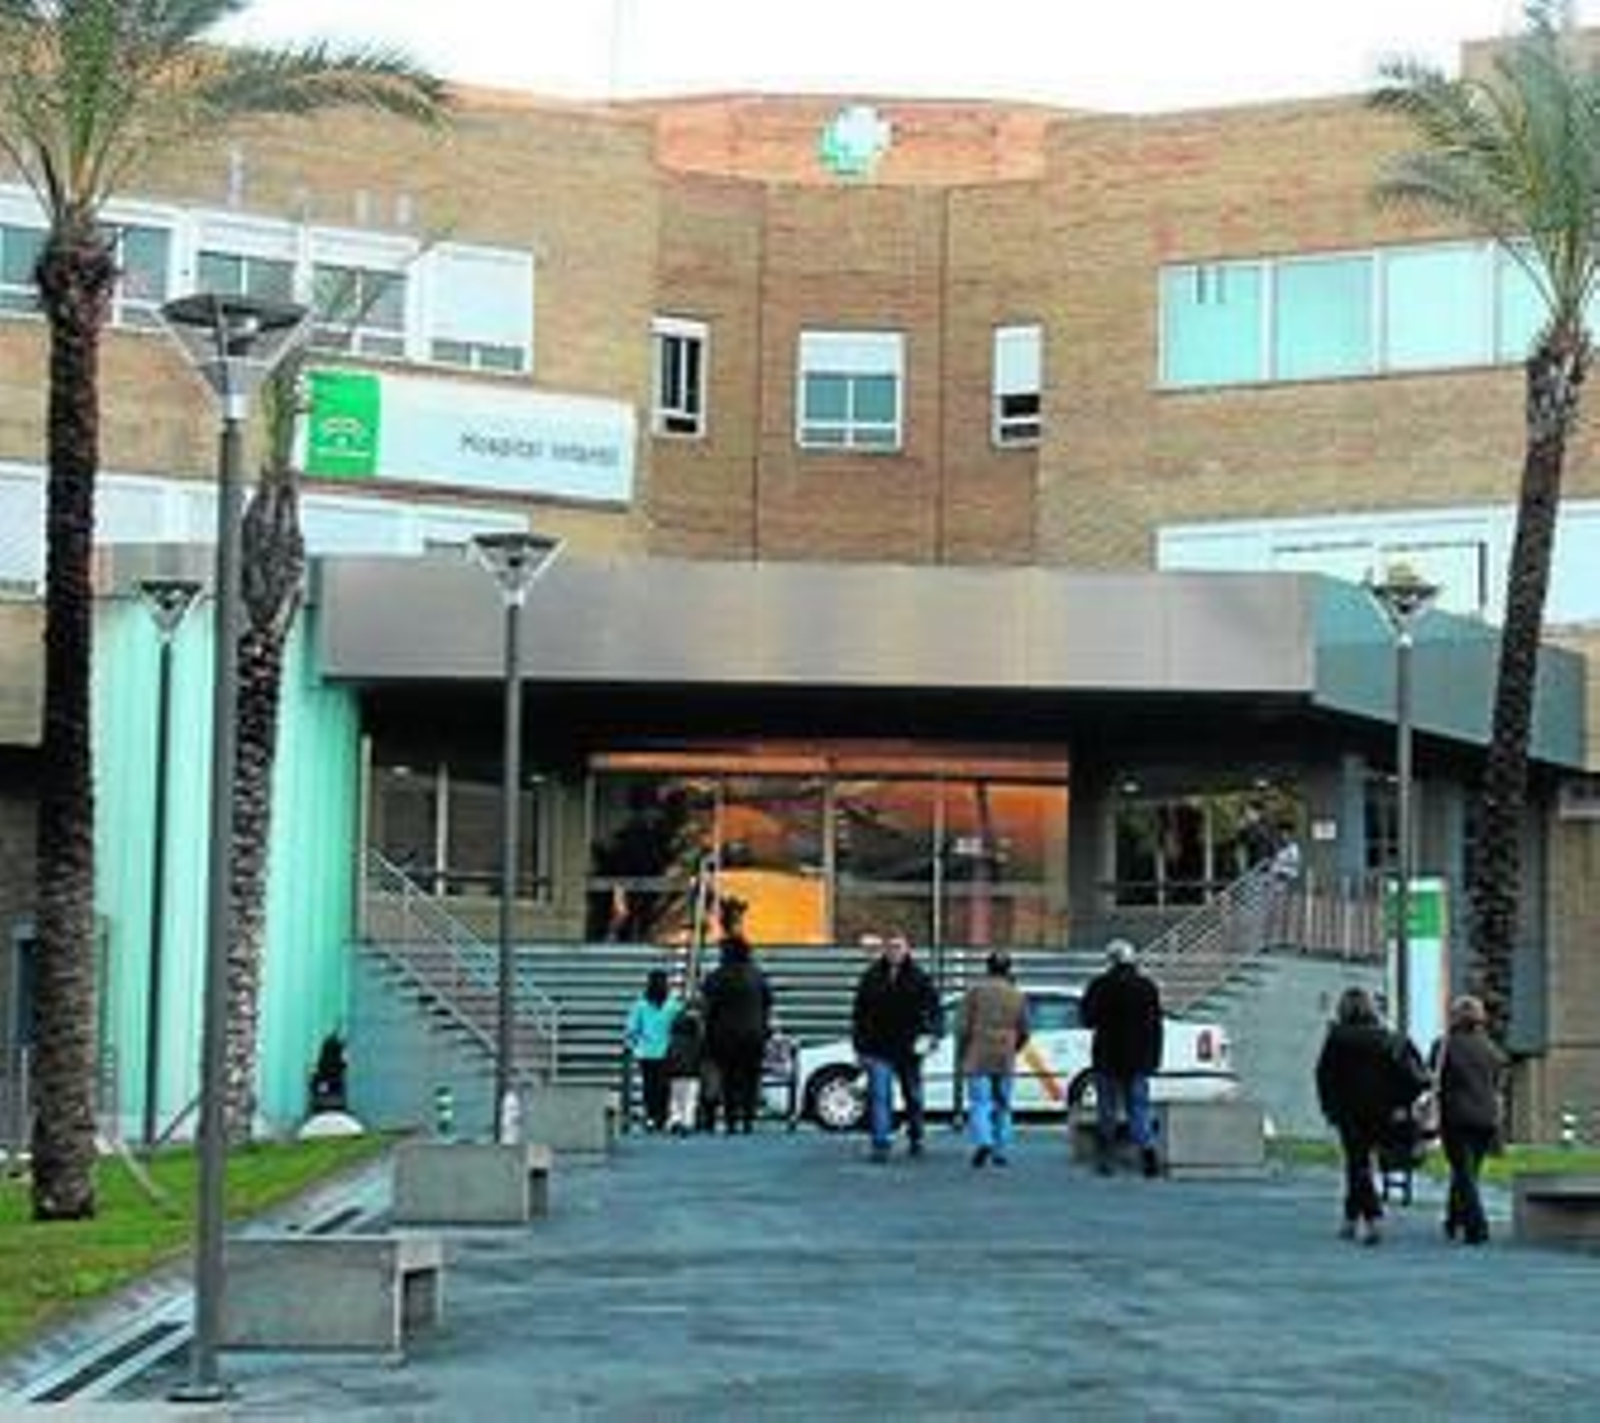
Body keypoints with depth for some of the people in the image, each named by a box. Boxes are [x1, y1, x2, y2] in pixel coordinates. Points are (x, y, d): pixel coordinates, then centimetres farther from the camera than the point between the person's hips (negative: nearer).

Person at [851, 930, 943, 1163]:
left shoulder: (918, 978, -1)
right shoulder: (871, 977, 2)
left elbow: (933, 1008, 0)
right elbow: (859, 1014, 7)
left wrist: (929, 1034, -16)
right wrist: (860, 1047, 4)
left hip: (909, 1049, 1)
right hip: (879, 1049, 0)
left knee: (913, 1095, 13)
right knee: (879, 1095, -10)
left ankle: (915, 1139, 30)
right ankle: (880, 1144, -11)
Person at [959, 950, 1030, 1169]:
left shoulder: (976, 991, -2)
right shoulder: (1017, 995, 7)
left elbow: (965, 1027, -5)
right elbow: (1023, 1033, 8)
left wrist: (962, 1054, 6)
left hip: (978, 1058, -3)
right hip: (1006, 1061, 3)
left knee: (979, 1102, -3)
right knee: (1002, 1105, 11)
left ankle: (983, 1142, -23)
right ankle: (1000, 1151, 11)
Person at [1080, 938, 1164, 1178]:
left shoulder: (1101, 986, -7)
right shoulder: (1148, 987, 4)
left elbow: (1087, 1019, -4)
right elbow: (1156, 1026, 6)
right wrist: (1154, 1058, 11)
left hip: (1107, 1059, -2)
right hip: (1139, 1060, 2)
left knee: (1107, 1110, 7)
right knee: (1138, 1108, 5)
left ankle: (1105, 1160, 10)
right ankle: (1147, 1148, -16)